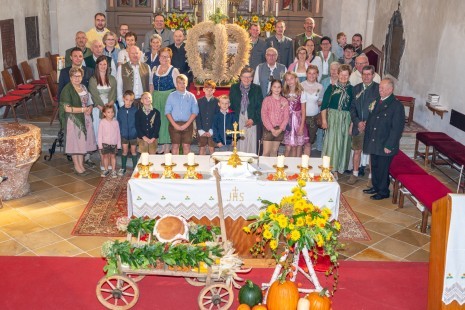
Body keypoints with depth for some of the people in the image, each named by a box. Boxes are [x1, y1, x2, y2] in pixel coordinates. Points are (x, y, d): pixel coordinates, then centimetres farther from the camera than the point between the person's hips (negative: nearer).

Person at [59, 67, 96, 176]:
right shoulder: (67, 90, -10)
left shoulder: (83, 87, 12)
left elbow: (89, 102, 19)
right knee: (75, 142, 0)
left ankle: (81, 165, 17)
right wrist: (83, 109, -14)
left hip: (85, 119, 6)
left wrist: (90, 108, -4)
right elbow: (67, 108, -18)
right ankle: (77, 167, 10)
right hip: (73, 120, -6)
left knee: (83, 142, 8)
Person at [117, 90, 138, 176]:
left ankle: (135, 167, 23)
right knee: (124, 151, 10)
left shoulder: (135, 110, -10)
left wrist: (138, 132, -9)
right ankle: (123, 168, 22)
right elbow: (118, 122, 3)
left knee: (133, 151, 11)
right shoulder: (120, 110, -4)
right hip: (124, 134, 1)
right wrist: (119, 132, -1)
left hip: (133, 134, -1)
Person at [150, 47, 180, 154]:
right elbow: (152, 85, 15)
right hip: (156, 99, 5)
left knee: (167, 120, -2)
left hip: (169, 98, -5)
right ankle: (162, 146, 17)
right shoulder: (155, 69, 11)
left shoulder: (174, 71, -3)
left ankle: (167, 148, 7)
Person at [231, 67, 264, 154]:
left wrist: (253, 120, -9)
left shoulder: (257, 89, 7)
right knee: (239, 145, -3)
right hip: (238, 122, 0)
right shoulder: (234, 88, 10)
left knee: (252, 145, -3)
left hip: (253, 122, 0)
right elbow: (231, 105, 9)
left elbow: (260, 107, 3)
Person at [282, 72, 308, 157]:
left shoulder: (301, 93, -2)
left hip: (298, 121, -2)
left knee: (298, 146, 1)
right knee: (288, 147, -3)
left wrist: (302, 126, -8)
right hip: (288, 121, 2)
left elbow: (303, 111, -2)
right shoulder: (284, 93, 7)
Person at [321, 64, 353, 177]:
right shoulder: (332, 88, -3)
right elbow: (324, 105, -4)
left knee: (343, 142, 7)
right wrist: (324, 119, -10)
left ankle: (337, 169, 18)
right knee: (332, 141, -1)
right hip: (333, 118, -3)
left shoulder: (351, 89, 3)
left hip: (346, 119, 3)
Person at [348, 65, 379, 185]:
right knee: (357, 151, 11)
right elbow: (352, 107, 8)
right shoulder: (356, 88, 8)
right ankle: (355, 174, 24)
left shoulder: (378, 88, -5)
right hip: (358, 125, 4)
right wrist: (357, 122, -6)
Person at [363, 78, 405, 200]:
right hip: (373, 143, 7)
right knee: (374, 167, 19)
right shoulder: (376, 102, 7)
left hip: (385, 145, -7)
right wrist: (367, 139, 10)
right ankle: (375, 187, 36)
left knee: (383, 169, 5)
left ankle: (383, 191, 21)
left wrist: (389, 145, -18)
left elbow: (397, 128, -16)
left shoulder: (397, 106, -14)